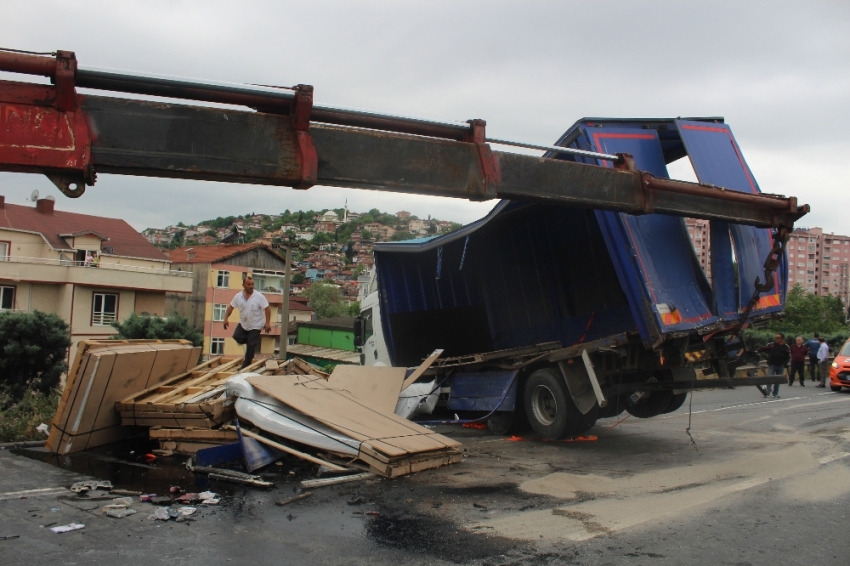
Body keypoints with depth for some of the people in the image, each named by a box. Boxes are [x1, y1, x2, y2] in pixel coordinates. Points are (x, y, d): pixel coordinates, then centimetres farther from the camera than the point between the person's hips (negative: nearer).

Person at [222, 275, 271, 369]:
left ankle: (246, 366, 15)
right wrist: (226, 318, -9)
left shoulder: (259, 296, -21)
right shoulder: (238, 296, -8)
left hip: (255, 326, -4)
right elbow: (231, 307, 3)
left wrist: (267, 323, -22)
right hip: (243, 324, 4)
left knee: (250, 348, 0)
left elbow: (267, 309, -18)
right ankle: (253, 341, 24)